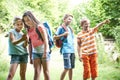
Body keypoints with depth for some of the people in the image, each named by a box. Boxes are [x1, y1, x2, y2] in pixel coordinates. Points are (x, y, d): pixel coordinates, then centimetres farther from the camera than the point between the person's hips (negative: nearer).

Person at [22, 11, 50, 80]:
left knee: (46, 71, 1)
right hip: (35, 52, 4)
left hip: (43, 51, -4)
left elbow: (46, 40, -10)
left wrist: (45, 52, -18)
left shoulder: (40, 26, -5)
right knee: (36, 72, -3)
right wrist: (30, 56, 11)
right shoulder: (29, 30, 9)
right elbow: (30, 44, 13)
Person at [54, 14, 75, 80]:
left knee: (71, 68, 7)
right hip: (66, 50, -7)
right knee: (67, 68, -13)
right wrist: (64, 34, -16)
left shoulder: (70, 28, 18)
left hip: (72, 50, 7)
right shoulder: (61, 28, -1)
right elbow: (54, 38, -6)